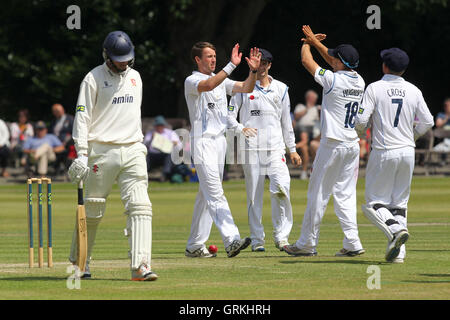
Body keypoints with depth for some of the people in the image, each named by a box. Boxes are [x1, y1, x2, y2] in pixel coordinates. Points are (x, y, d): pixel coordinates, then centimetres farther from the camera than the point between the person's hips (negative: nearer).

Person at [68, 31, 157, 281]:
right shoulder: (95, 78, -3)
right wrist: (82, 154, -14)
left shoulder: (135, 77, 15)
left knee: (140, 206, -11)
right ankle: (79, 261, 21)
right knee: (92, 209, 2)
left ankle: (140, 266, -18)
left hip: (132, 151, 4)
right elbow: (83, 116, -7)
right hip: (102, 151, -4)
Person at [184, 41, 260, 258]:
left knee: (206, 195, 10)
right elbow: (209, 85, -28)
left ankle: (194, 245, 14)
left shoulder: (221, 80, 17)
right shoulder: (191, 82, -6)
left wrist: (253, 71, -11)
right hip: (202, 141, -8)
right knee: (215, 193, -16)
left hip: (220, 140, 8)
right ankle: (231, 240, -29)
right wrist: (232, 65, -33)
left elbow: (246, 88, 7)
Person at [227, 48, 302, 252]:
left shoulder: (281, 89, 15)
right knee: (254, 194, -1)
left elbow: (286, 121, 18)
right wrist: (241, 128, -16)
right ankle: (257, 239, 5)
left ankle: (281, 236, -12)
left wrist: (292, 149, 16)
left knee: (281, 188, -17)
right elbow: (229, 115, 4)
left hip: (275, 147, 1)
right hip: (251, 148, -1)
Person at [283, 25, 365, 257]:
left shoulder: (334, 80, -14)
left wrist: (307, 44, 19)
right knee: (345, 194, 8)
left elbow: (306, 61, -2)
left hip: (332, 146, -7)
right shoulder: (359, 81, 7)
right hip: (353, 145, 7)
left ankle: (307, 244, 6)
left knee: (318, 193, 1)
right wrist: (314, 41, 29)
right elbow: (338, 63, 24)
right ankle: (352, 243, 0)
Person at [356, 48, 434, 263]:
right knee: (400, 202, 11)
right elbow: (427, 122, 5)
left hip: (383, 152, -4)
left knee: (374, 202, 3)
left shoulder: (375, 88, -7)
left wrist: (360, 132, 10)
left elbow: (361, 120, -13)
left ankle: (396, 229, -23)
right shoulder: (413, 91, 4)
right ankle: (398, 252, 3)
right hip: (407, 151, 4)